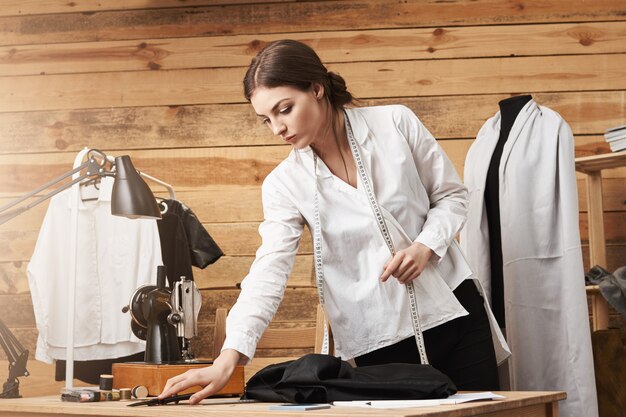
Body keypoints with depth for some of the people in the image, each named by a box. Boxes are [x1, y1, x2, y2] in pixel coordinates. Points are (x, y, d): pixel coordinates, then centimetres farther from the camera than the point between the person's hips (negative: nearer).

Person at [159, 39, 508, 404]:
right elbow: (270, 270, -15)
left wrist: (425, 246, -16)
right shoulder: (286, 184, -6)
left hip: (452, 309, 0)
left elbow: (452, 195, 3)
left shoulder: (396, 124, -7)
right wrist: (229, 358, -27)